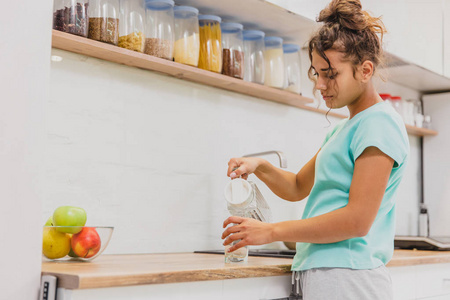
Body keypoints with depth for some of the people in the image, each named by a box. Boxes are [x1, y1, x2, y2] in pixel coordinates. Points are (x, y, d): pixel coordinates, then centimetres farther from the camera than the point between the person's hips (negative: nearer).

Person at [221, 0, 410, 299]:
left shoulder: (380, 123, -13)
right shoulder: (344, 128, 17)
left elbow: (357, 220, -20)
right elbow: (299, 187, 21)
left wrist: (271, 231, -18)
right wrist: (260, 167, 1)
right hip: (324, 274, 9)